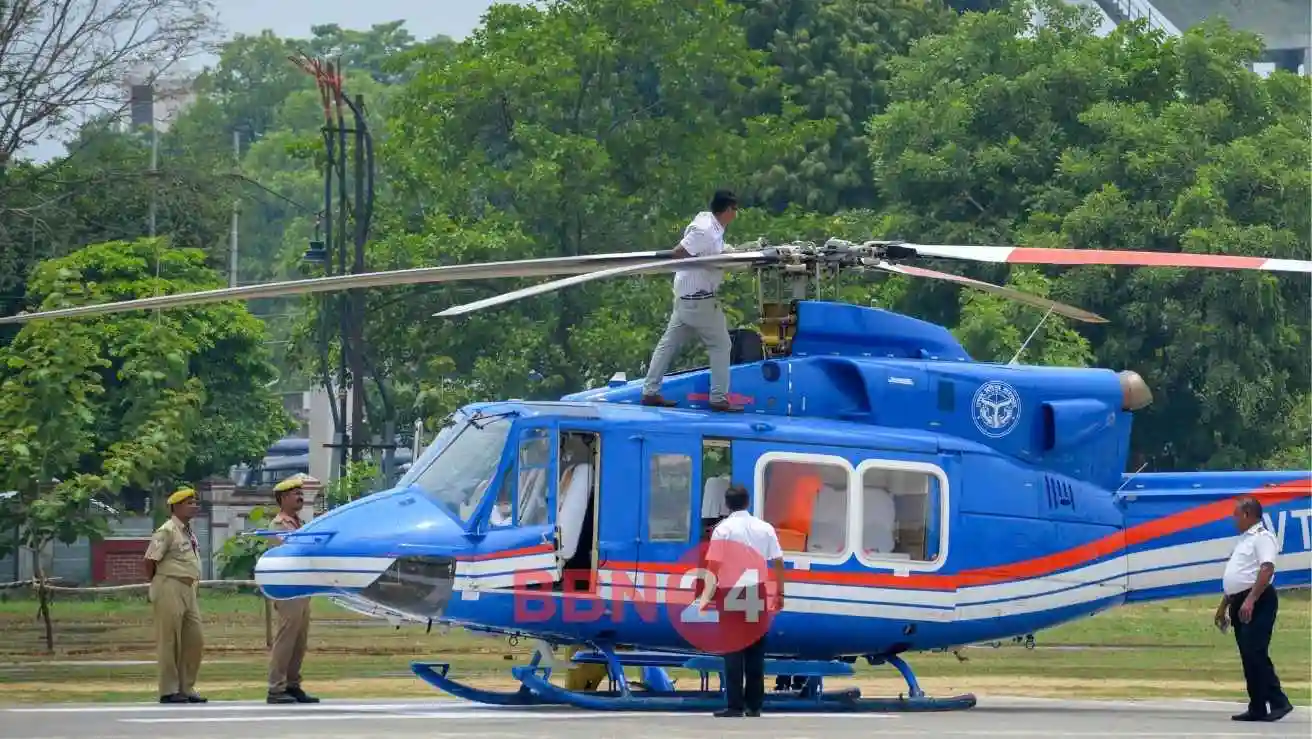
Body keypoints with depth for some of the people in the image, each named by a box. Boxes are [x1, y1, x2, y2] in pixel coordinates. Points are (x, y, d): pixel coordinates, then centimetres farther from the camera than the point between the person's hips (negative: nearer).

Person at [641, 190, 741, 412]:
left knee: (669, 343, 11)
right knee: (721, 345, 0)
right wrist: (708, 263, -19)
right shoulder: (705, 230, -21)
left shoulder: (712, 224, 7)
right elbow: (678, 253, -23)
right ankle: (719, 398, 2)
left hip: (687, 296, 10)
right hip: (699, 298, -10)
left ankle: (650, 392, 14)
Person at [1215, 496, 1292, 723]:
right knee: (1248, 657, 7)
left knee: (1255, 653, -17)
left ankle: (1278, 702, -16)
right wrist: (1223, 606, 26)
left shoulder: (1262, 538, -10)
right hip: (1240, 602, 10)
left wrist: (1250, 600, -29)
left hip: (1257, 603, -10)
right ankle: (1257, 708, 8)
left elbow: (1267, 569, -22)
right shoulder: (1244, 539, 22)